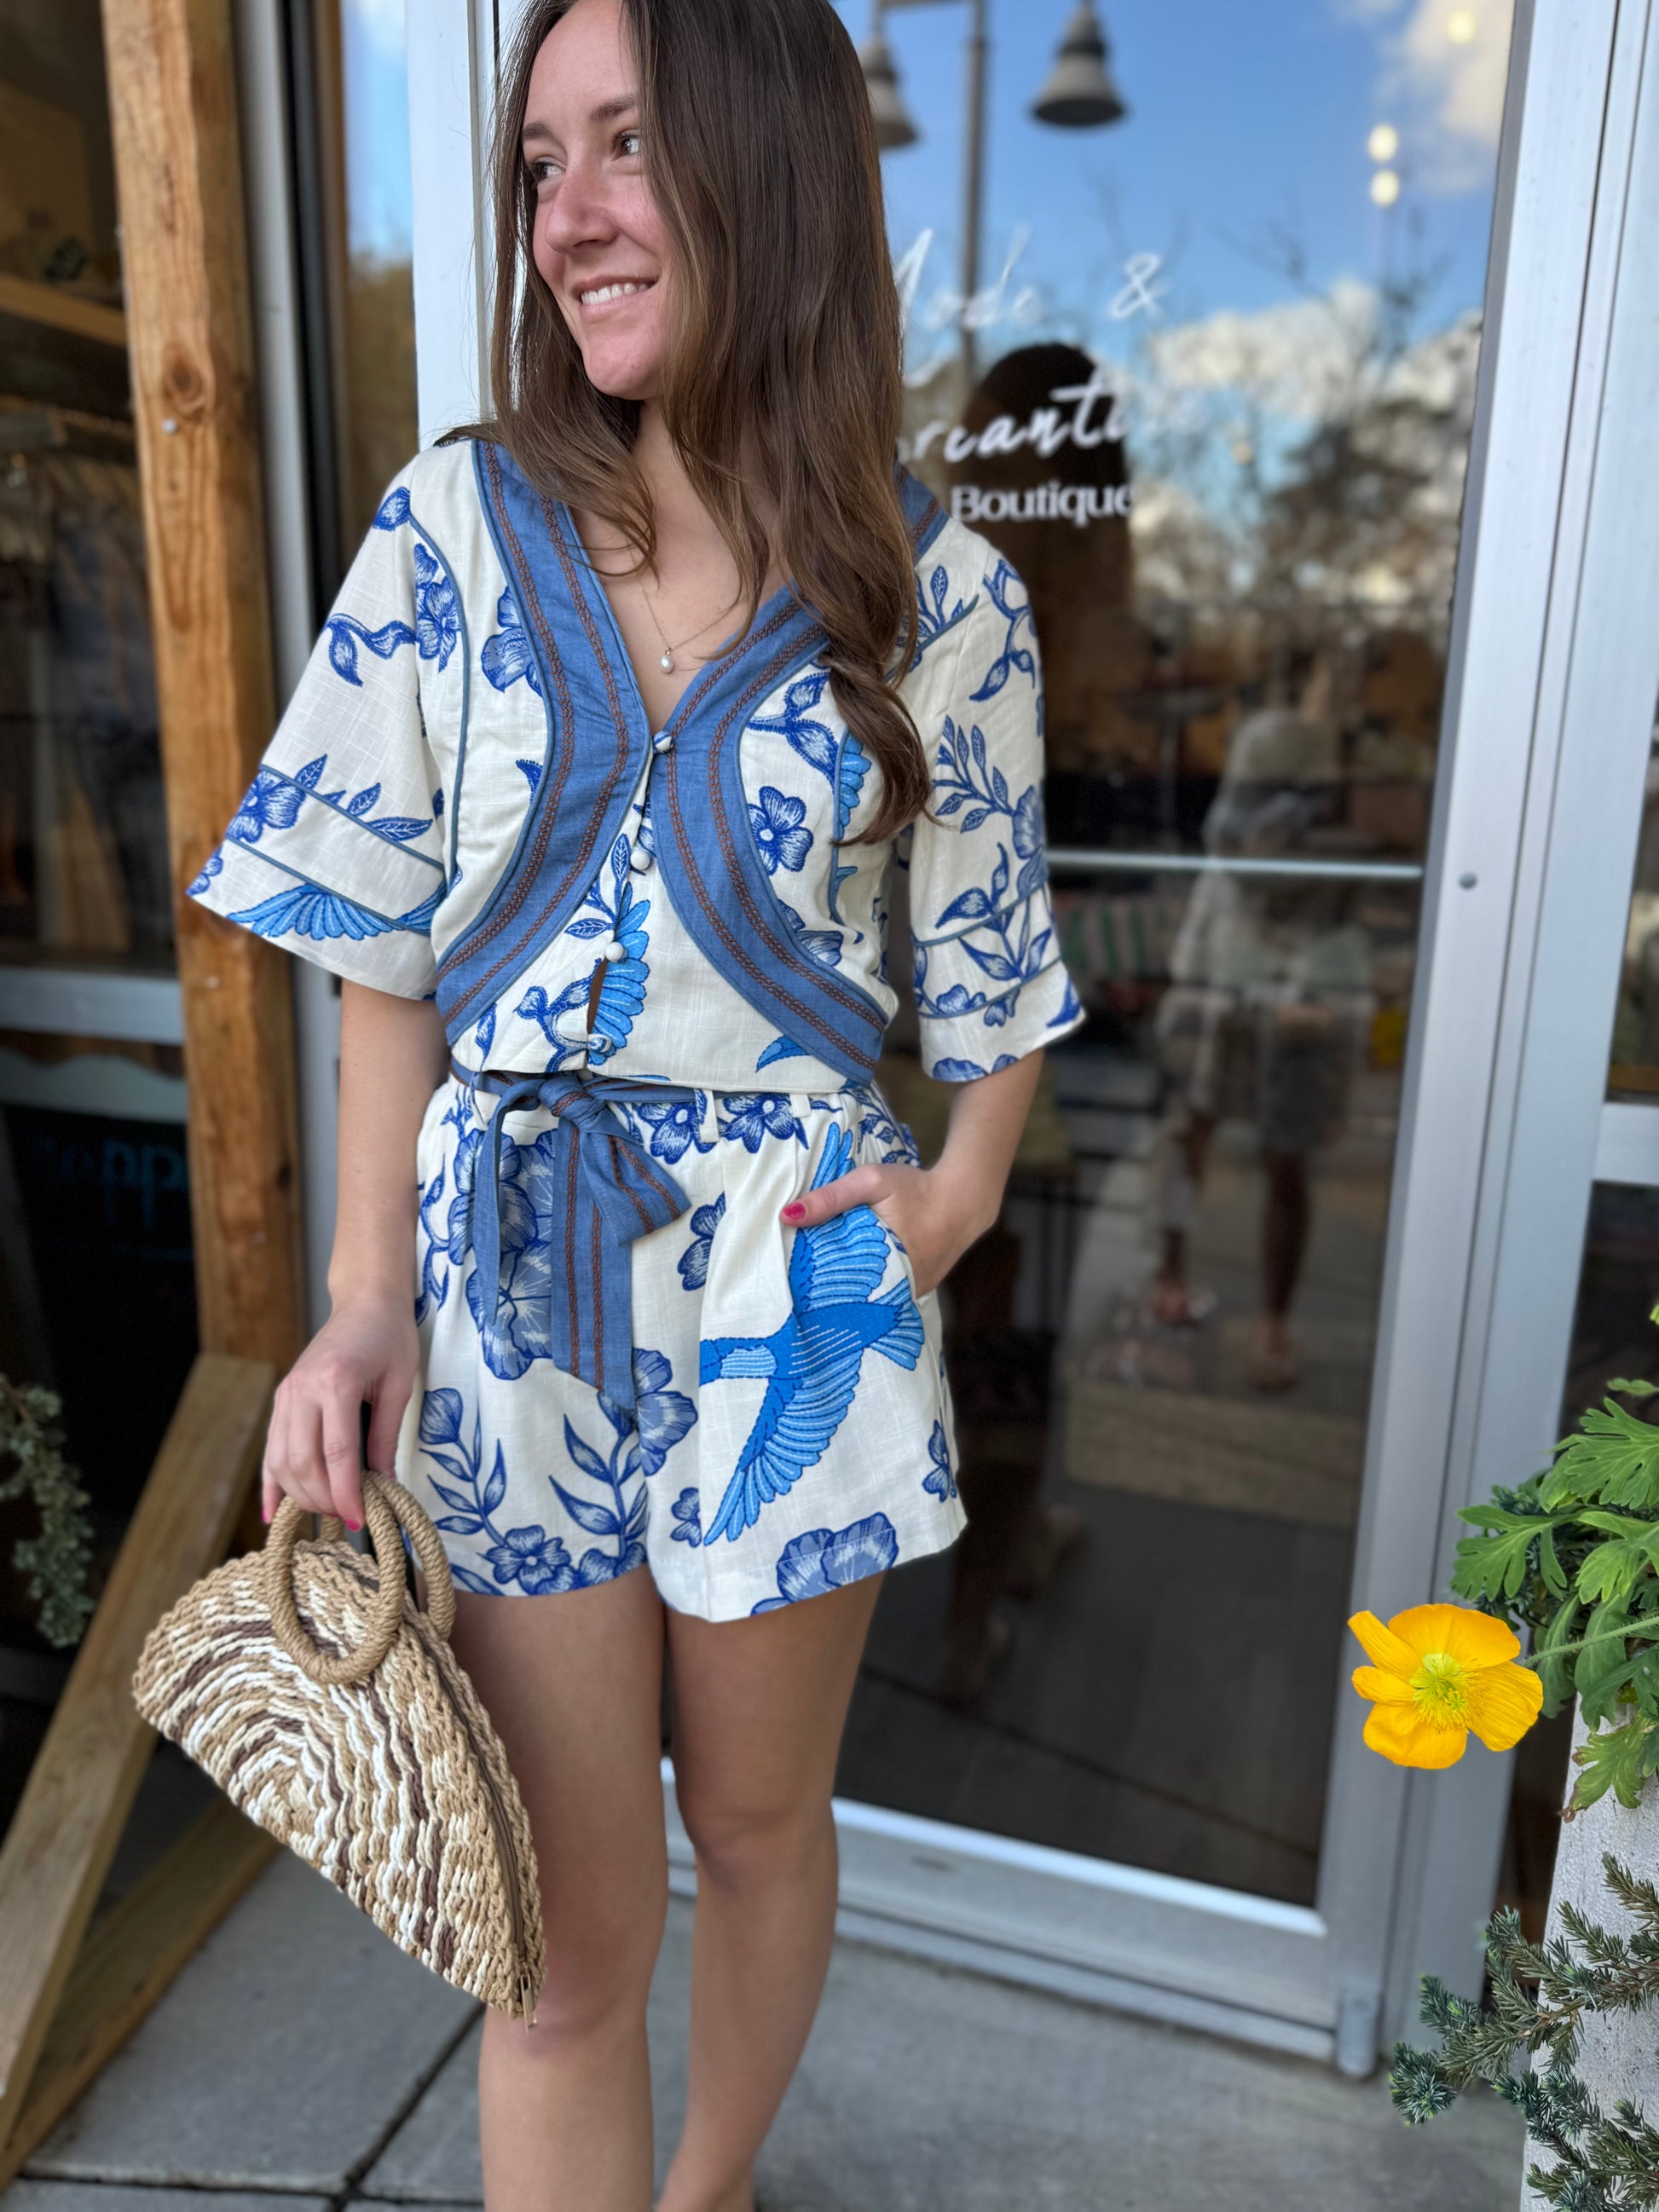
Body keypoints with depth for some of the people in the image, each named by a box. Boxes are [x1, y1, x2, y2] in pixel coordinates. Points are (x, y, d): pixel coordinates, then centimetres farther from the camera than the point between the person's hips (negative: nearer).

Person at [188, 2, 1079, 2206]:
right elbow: (388, 954, 1)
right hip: (506, 1273, 1)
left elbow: (993, 966, 6)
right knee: (567, 1929, 9)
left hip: (791, 1279, 0)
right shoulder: (459, 527, 0)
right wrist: (367, 1297, -6)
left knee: (757, 1821, 22)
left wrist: (959, 1193, -9)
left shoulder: (933, 590, -2)